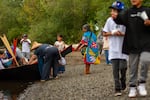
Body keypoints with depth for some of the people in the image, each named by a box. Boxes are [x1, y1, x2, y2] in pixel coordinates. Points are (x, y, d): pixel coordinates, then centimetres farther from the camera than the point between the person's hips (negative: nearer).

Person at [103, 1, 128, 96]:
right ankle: (117, 89, 5)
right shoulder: (109, 20, 1)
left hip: (123, 48, -2)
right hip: (113, 49, 2)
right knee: (115, 69, 0)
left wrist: (122, 34, -19)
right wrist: (112, 33, -10)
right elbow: (104, 33, 7)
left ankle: (123, 81, 26)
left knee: (123, 67, -4)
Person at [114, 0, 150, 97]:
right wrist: (116, 17, -31)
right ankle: (133, 87, 18)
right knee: (133, 67, 6)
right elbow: (121, 19, -10)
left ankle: (142, 83, -3)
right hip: (132, 44, 2)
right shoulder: (128, 12, 7)